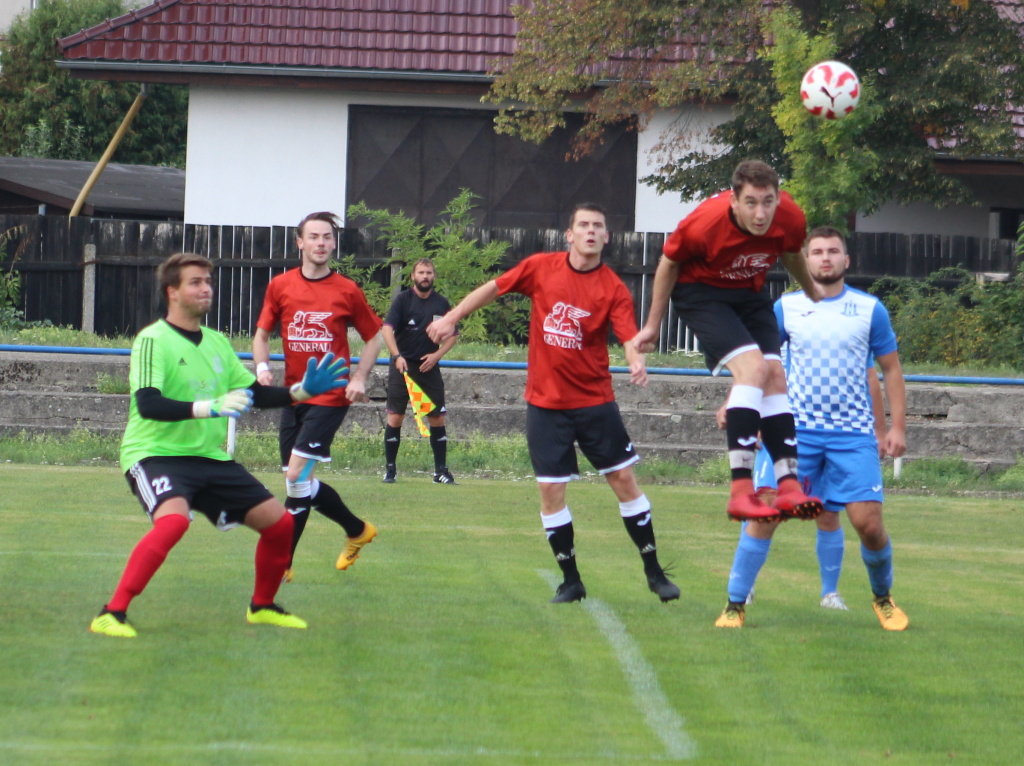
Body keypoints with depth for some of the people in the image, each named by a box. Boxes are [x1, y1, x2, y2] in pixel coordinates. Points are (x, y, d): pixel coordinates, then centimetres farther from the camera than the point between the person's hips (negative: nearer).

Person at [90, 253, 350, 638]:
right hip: (156, 454, -8)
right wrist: (210, 407, -36)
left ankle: (262, 606, 28)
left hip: (212, 458, 8)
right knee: (174, 518, -36)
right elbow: (147, 403, -25)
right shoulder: (153, 340, -12)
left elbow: (253, 393, 18)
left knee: (278, 521, 4)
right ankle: (112, 613, -31)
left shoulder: (217, 342, 12)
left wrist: (301, 390, 3)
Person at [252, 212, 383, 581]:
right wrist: (262, 365, -6)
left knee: (297, 475, -14)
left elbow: (373, 337, 8)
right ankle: (357, 530, 33)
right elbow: (262, 333, 13)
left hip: (330, 399, -4)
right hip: (293, 397, 4)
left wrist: (359, 378, -5)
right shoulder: (280, 286, 3)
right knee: (301, 482, 9)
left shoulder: (347, 291, -3)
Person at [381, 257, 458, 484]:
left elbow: (453, 335, 12)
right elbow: (387, 328, -13)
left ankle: (441, 470, 7)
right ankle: (390, 468, 4)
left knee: (437, 417, -1)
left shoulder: (442, 303, 5)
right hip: (402, 364, -2)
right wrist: (397, 356, -27)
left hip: (429, 366, 2)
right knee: (395, 416, -5)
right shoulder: (403, 299, -4)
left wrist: (437, 354, -5)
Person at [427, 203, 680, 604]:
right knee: (550, 489, -1)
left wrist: (636, 362, -40)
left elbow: (629, 337, -18)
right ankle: (571, 581, 11)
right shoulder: (541, 267, -3)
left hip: (594, 400, -1)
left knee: (624, 480, -1)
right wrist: (450, 319, 12)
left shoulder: (613, 289, -8)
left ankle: (654, 572, 11)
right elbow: (494, 288, 10)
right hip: (545, 402, 1)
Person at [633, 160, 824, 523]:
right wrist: (653, 325, 1)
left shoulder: (791, 219, -20)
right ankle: (741, 490, -28)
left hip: (751, 294, 6)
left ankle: (788, 486, -7)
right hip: (700, 292, -6)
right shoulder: (702, 224, -31)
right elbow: (669, 263, -10)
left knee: (775, 377, -7)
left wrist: (811, 291, 26)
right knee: (752, 366, -24)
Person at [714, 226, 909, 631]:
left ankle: (883, 598, 18)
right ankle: (735, 605, 2)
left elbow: (891, 369, 10)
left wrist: (897, 427, 4)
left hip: (854, 434, -1)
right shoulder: (787, 307, 6)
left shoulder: (870, 309, 4)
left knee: (868, 522, -8)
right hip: (797, 429, 1)